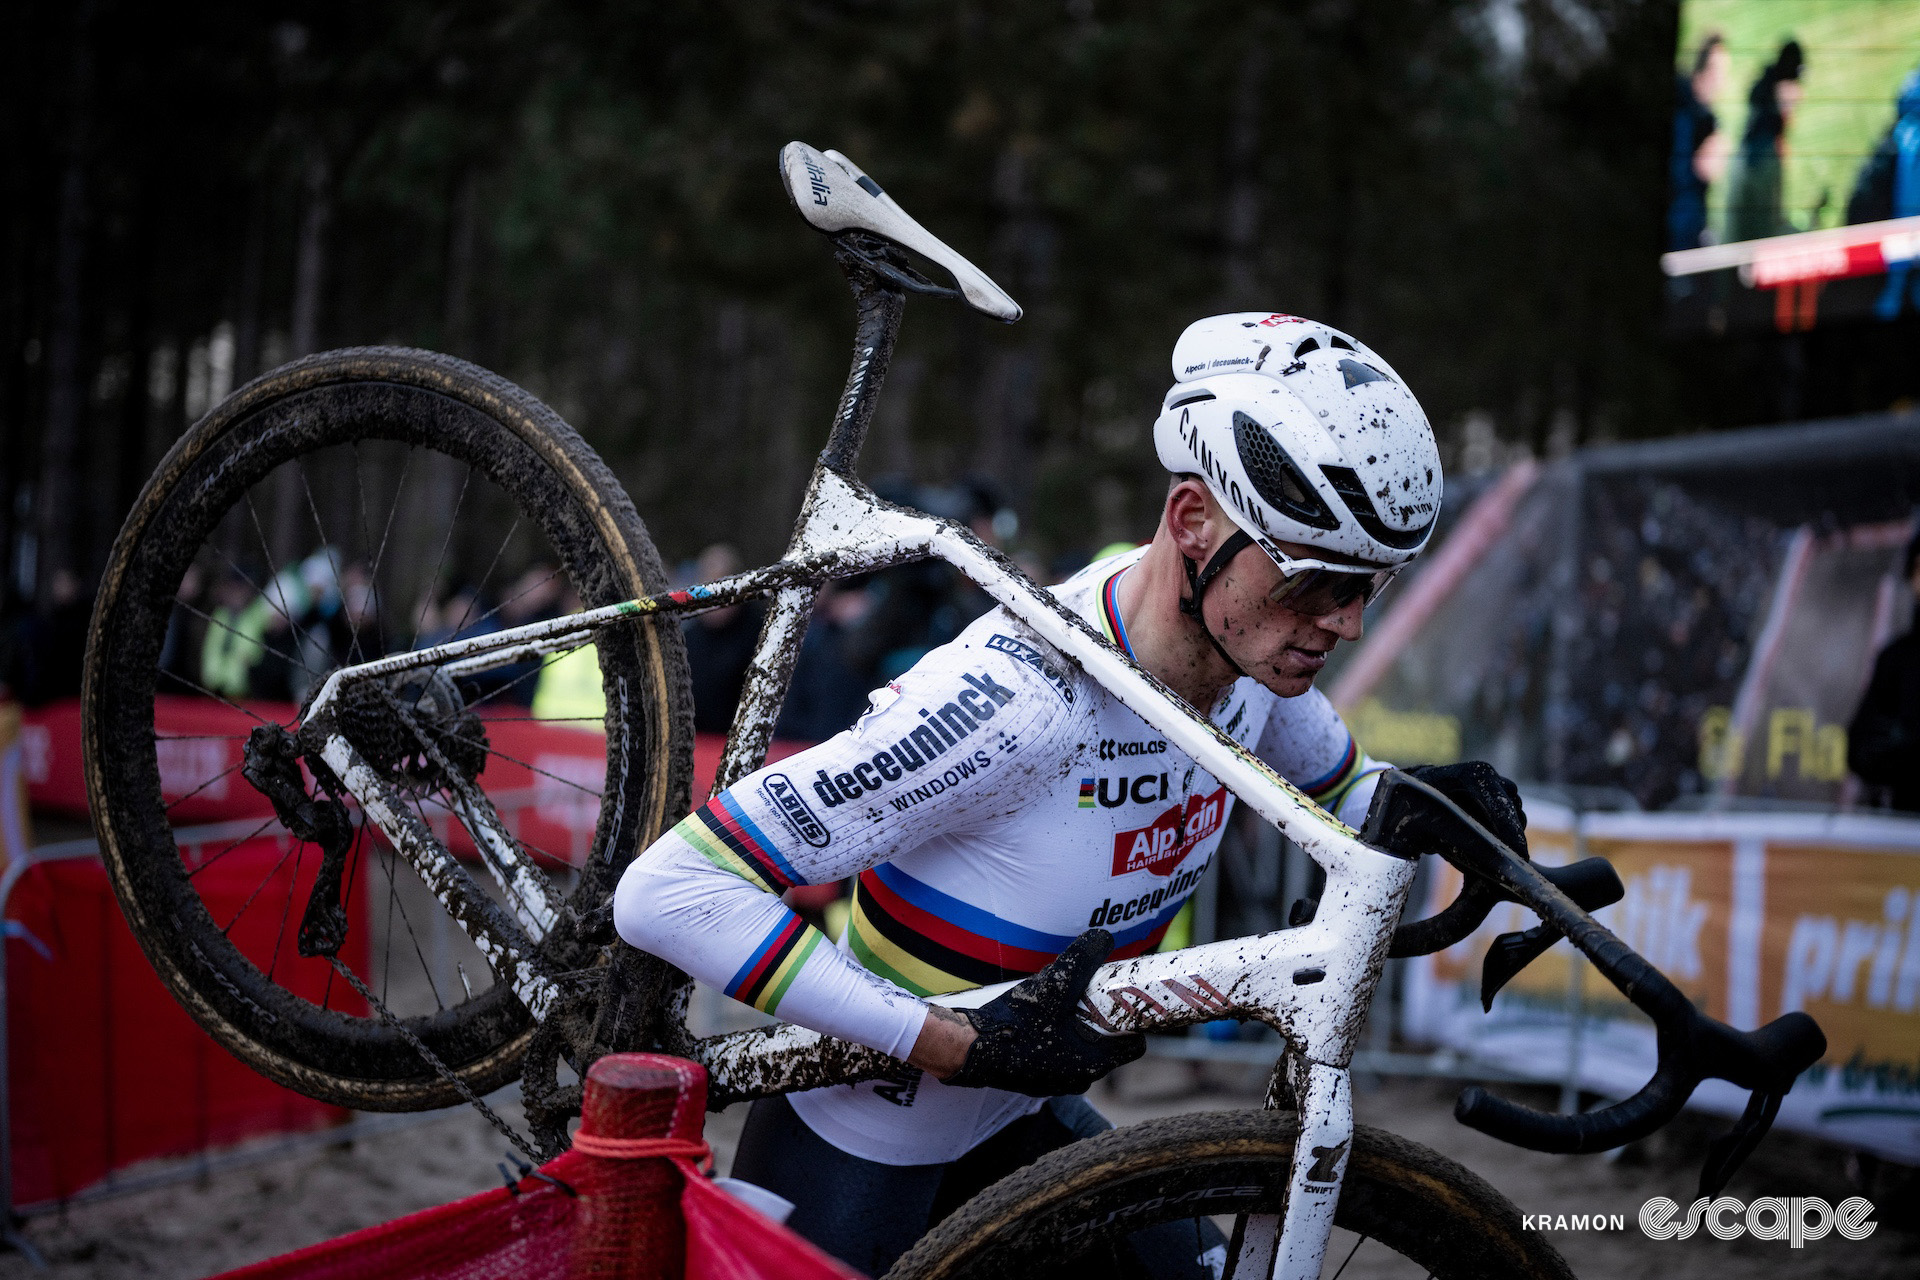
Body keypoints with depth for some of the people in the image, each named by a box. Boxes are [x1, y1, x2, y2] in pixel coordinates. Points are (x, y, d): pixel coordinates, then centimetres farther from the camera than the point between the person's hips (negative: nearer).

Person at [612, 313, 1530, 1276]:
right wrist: (957, 1045, -34)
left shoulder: (1251, 649, -12)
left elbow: (1334, 790, 14)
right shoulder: (1014, 702, -36)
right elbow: (667, 891, -36)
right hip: (856, 1153, -7)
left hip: (1020, 1119, 7)